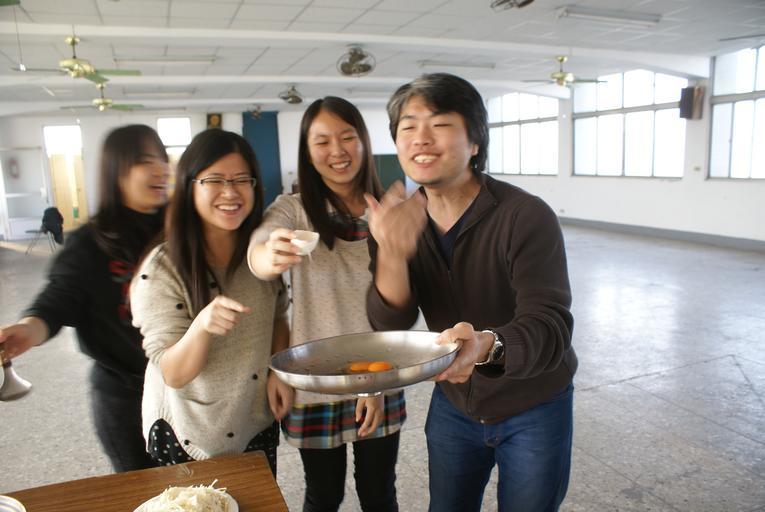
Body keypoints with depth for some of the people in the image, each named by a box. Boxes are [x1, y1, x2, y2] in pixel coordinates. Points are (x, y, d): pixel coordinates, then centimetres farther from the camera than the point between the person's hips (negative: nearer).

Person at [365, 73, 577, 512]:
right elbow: (390, 326, -17)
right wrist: (391, 255, -37)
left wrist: (486, 345, -53)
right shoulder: (399, 221, -10)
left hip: (534, 410, -3)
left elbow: (551, 326, -31)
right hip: (453, 404, 4)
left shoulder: (526, 216, -25)